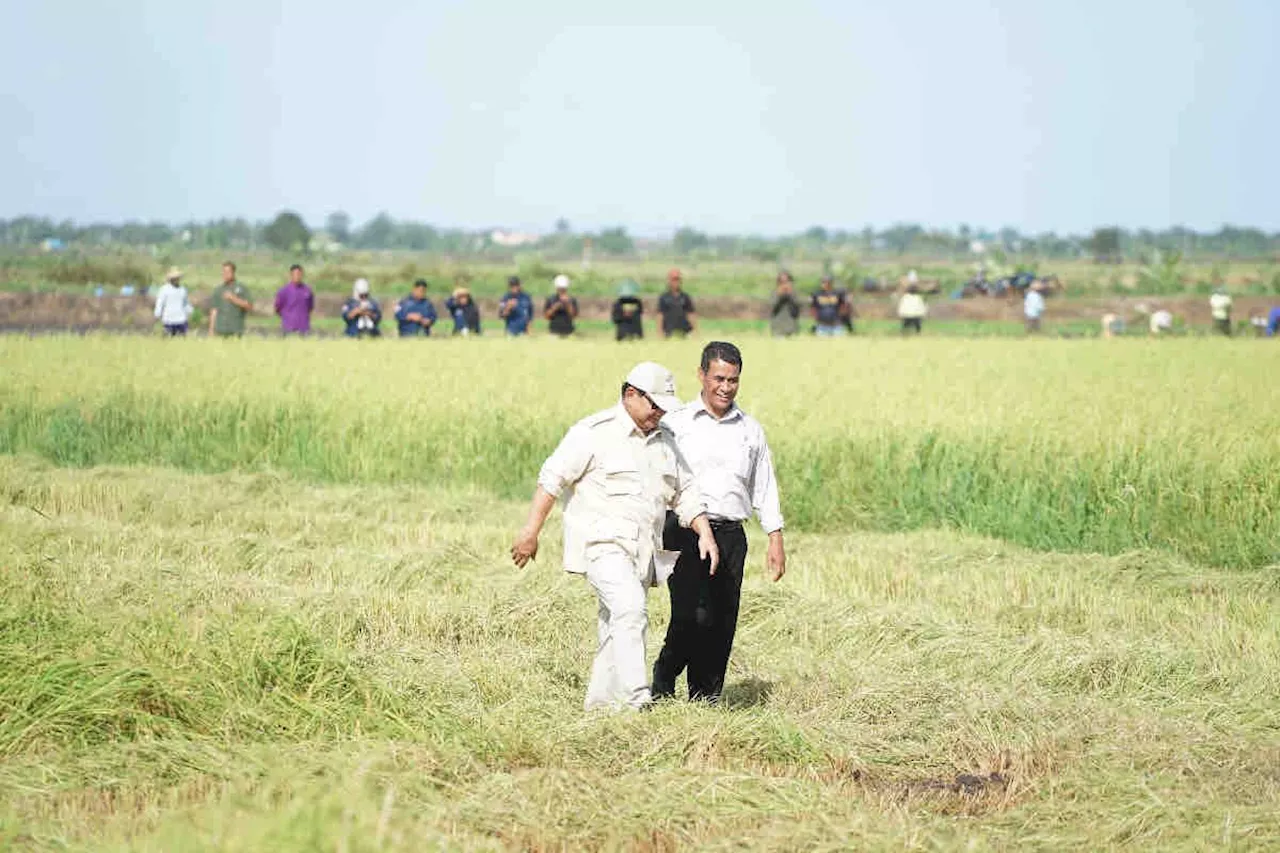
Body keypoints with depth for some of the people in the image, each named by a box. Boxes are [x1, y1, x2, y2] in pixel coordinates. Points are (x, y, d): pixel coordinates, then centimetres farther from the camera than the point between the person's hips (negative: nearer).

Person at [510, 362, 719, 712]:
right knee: (630, 609, -25)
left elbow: (685, 492, 22)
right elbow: (552, 478, -7)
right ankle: (635, 699, -31)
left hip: (641, 550, 7)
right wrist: (531, 532, -11)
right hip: (601, 543, -7)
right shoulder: (594, 433, -5)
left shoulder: (664, 440, 16)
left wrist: (705, 533, 6)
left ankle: (600, 699, 18)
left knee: (615, 625, 8)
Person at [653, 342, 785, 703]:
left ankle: (706, 699, 8)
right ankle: (663, 680, 3)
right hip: (685, 533, -3)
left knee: (723, 626, -1)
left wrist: (775, 538, 9)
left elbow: (765, 487, 17)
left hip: (730, 537, 3)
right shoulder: (676, 424, 6)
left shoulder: (751, 430, 14)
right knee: (694, 616, -17)